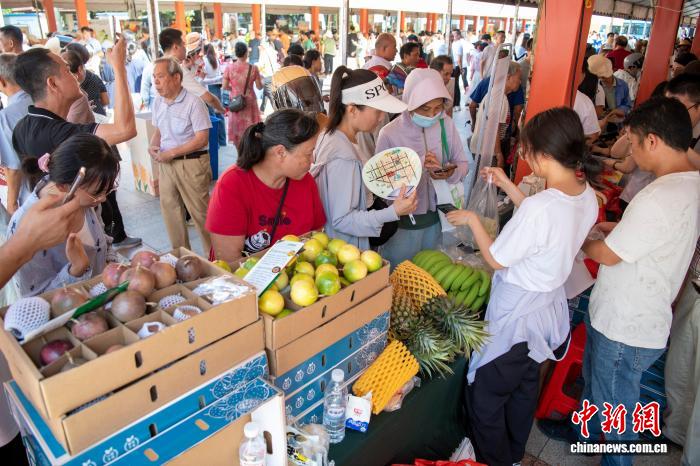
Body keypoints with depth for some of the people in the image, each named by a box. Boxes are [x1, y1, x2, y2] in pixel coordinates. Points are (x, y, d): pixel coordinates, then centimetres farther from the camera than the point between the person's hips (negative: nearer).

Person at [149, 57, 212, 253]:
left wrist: (171, 153, -17)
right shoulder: (158, 102, 10)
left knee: (200, 212, -2)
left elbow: (202, 139, -16)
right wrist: (152, 147, -1)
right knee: (169, 209, 12)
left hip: (191, 163, -7)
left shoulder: (193, 102, -13)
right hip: (166, 163, 7)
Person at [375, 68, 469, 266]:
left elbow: (462, 164, 3)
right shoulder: (389, 134, -15)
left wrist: (451, 173, -19)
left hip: (436, 218, 4)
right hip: (403, 222, -3)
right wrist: (418, 166, -26)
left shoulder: (447, 124, -3)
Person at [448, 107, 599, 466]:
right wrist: (508, 186, 10)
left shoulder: (539, 207, -33)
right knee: (525, 386, 28)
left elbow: (496, 259, -20)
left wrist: (472, 219, -6)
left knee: (484, 399, 11)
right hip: (550, 306, 9)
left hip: (516, 315, -9)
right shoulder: (587, 195, -7)